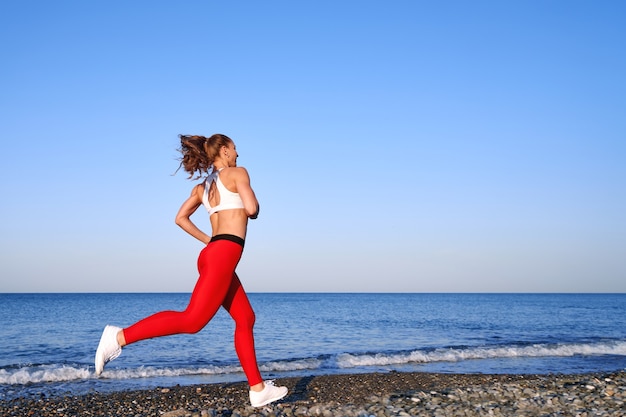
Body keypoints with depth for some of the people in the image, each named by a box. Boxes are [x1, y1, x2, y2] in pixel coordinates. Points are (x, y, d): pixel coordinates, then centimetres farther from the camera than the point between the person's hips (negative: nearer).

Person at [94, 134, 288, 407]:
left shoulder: (203, 186, 22)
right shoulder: (237, 173, 1)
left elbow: (180, 218, 17)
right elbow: (251, 208, -12)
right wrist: (254, 210, 11)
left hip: (213, 253, 10)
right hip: (224, 253, -10)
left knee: (246, 318, 11)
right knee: (193, 320, -15)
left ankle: (258, 389, 11)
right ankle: (119, 337, -18)